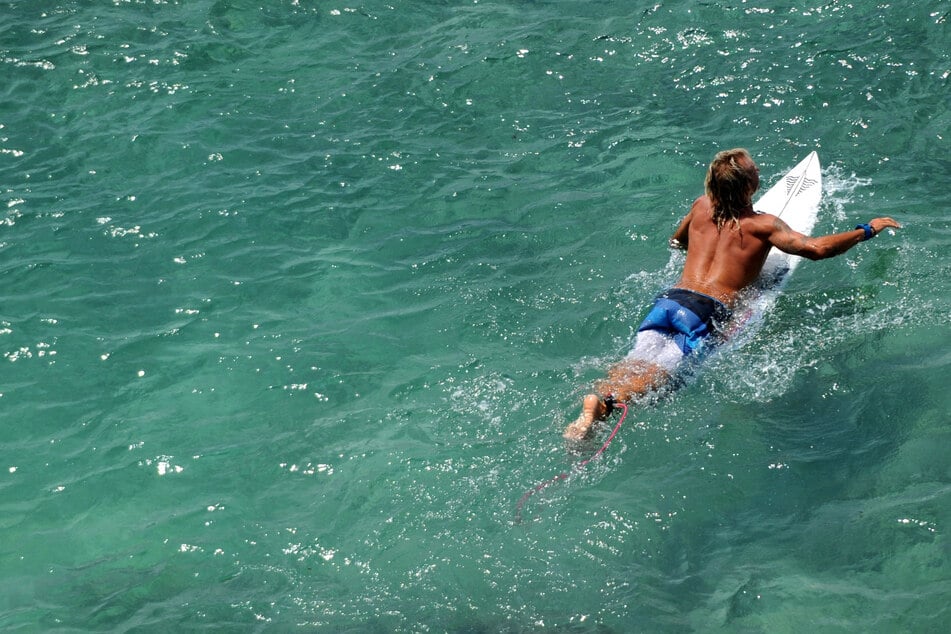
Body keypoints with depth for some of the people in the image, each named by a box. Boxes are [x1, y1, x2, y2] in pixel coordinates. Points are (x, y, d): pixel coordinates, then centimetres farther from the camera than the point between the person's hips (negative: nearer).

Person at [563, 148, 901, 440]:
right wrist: (868, 230, 6)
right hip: (707, 312, -5)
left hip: (668, 299, 5)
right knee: (659, 372, -20)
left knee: (635, 363, -11)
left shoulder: (701, 207, 17)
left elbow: (676, 242, 37)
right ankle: (604, 404, -43)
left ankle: (602, 392, -38)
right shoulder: (762, 226, 2)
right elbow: (816, 248, -7)